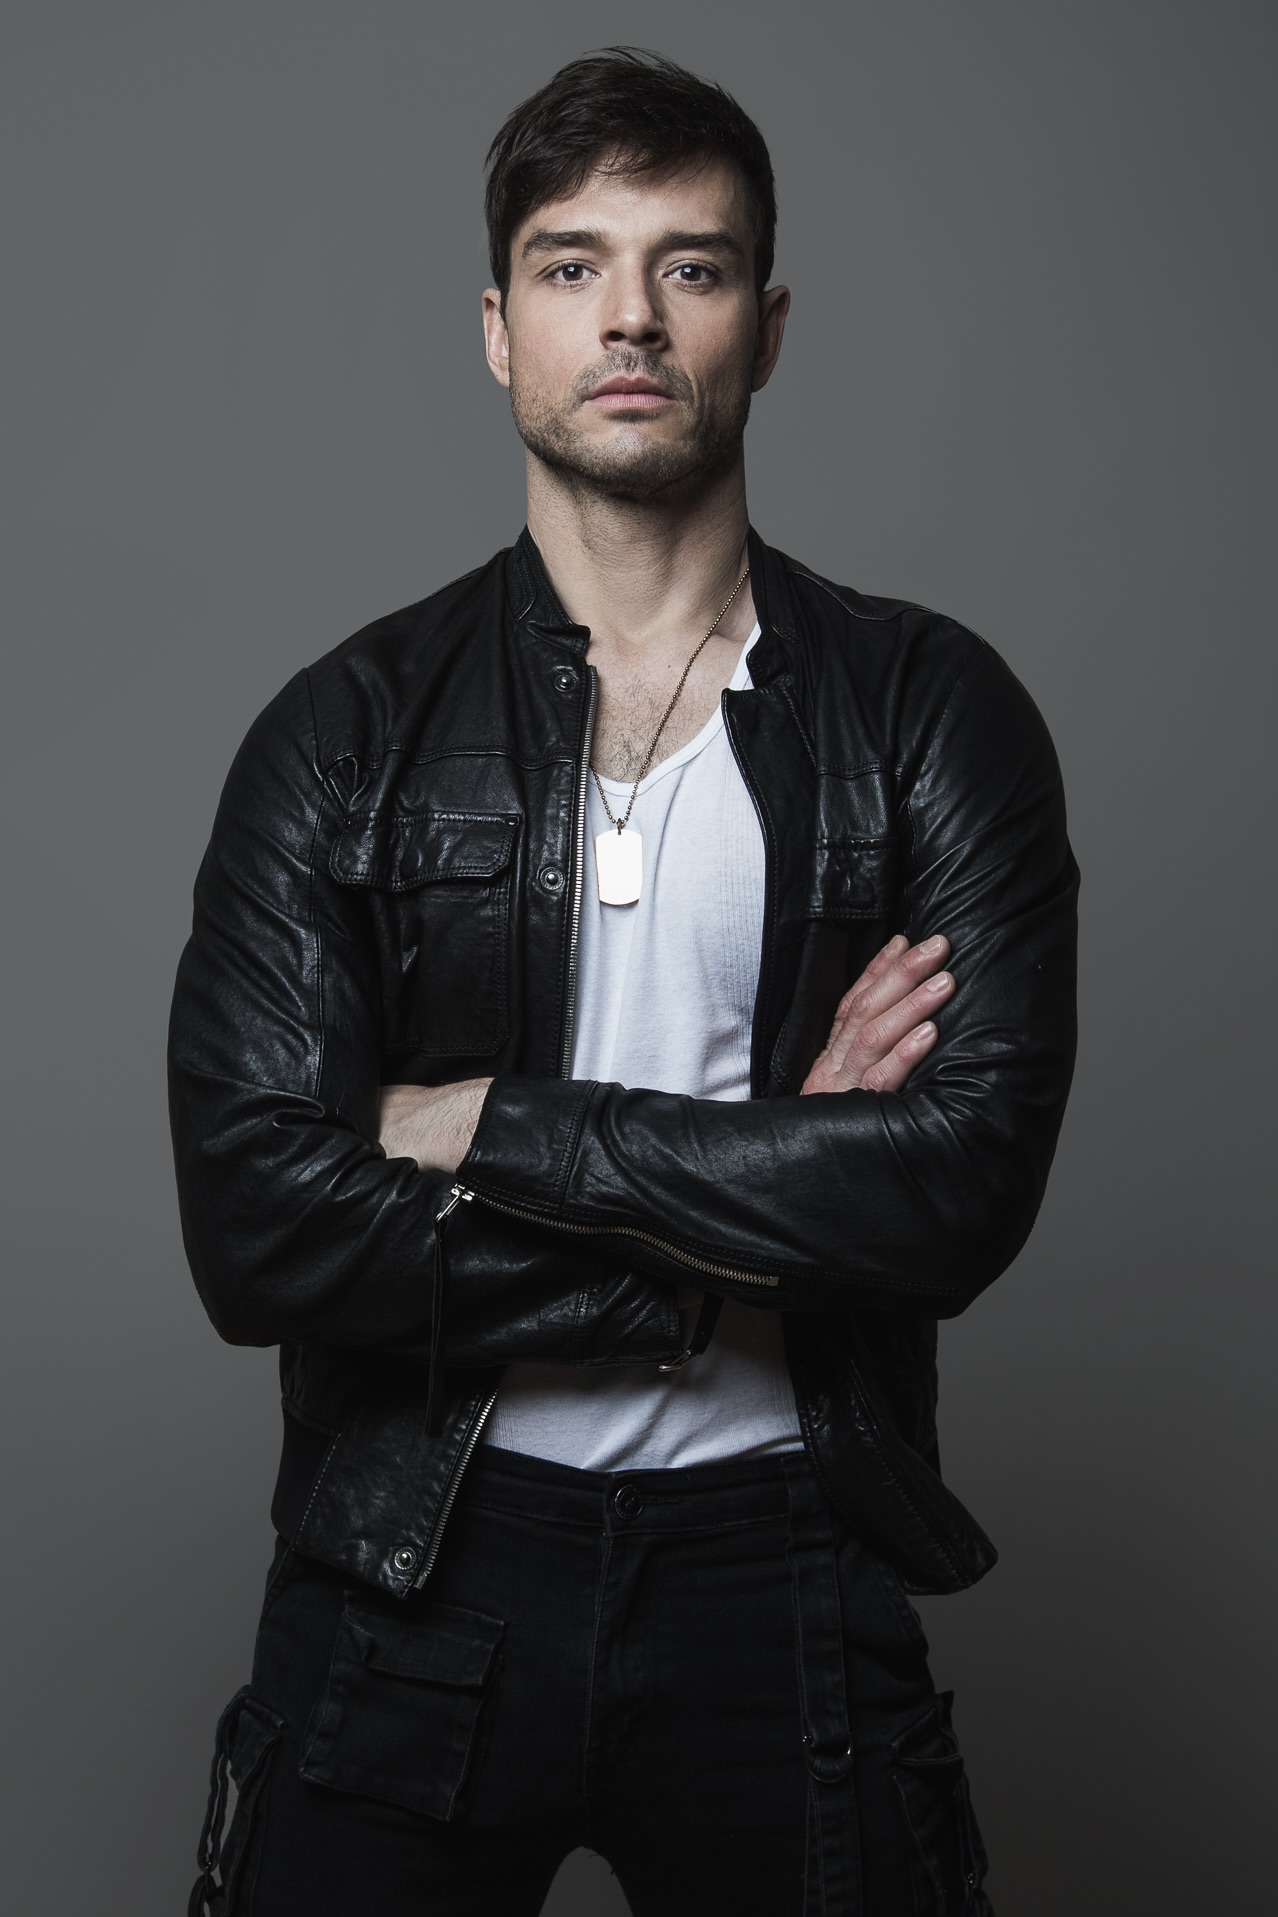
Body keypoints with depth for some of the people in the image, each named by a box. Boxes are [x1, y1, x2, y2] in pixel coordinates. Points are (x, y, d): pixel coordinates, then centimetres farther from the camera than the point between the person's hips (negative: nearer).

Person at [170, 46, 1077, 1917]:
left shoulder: (936, 714, -2)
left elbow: (967, 1184, -15)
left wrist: (487, 1125, -14)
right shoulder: (342, 737, -2)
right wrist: (751, 1211, -14)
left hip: (782, 1559, 0)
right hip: (415, 1567, 0)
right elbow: (257, 1224, -13)